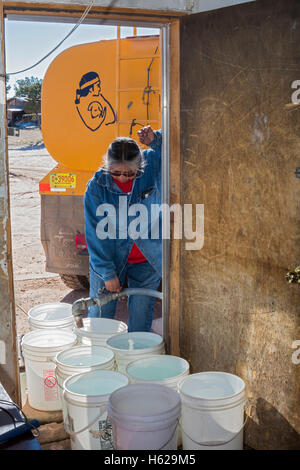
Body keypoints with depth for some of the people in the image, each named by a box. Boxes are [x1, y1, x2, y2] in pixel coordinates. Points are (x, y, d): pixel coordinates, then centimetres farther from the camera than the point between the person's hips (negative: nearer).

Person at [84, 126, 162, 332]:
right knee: (99, 316, 10)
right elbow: (95, 235, -11)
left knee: (141, 320, 10)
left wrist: (156, 140, -25)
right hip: (108, 260, 0)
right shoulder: (97, 187, -14)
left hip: (147, 262, 1)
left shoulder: (152, 165, -12)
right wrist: (107, 273, -11)